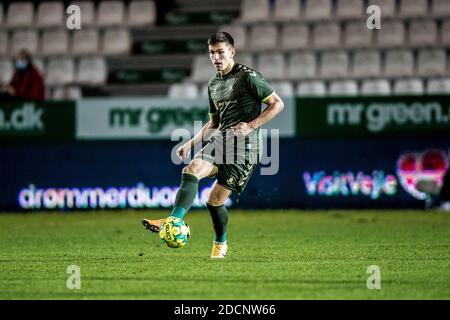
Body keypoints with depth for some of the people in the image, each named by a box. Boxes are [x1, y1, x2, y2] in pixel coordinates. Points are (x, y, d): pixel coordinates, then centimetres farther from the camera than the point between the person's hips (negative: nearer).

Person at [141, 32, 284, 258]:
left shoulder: (247, 77, -6)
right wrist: (191, 144, 16)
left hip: (244, 148, -6)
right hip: (220, 140, 6)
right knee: (192, 169, -21)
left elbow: (277, 104, -6)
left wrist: (251, 126, -15)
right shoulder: (213, 84, 17)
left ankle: (220, 243, 16)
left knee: (215, 201, -8)